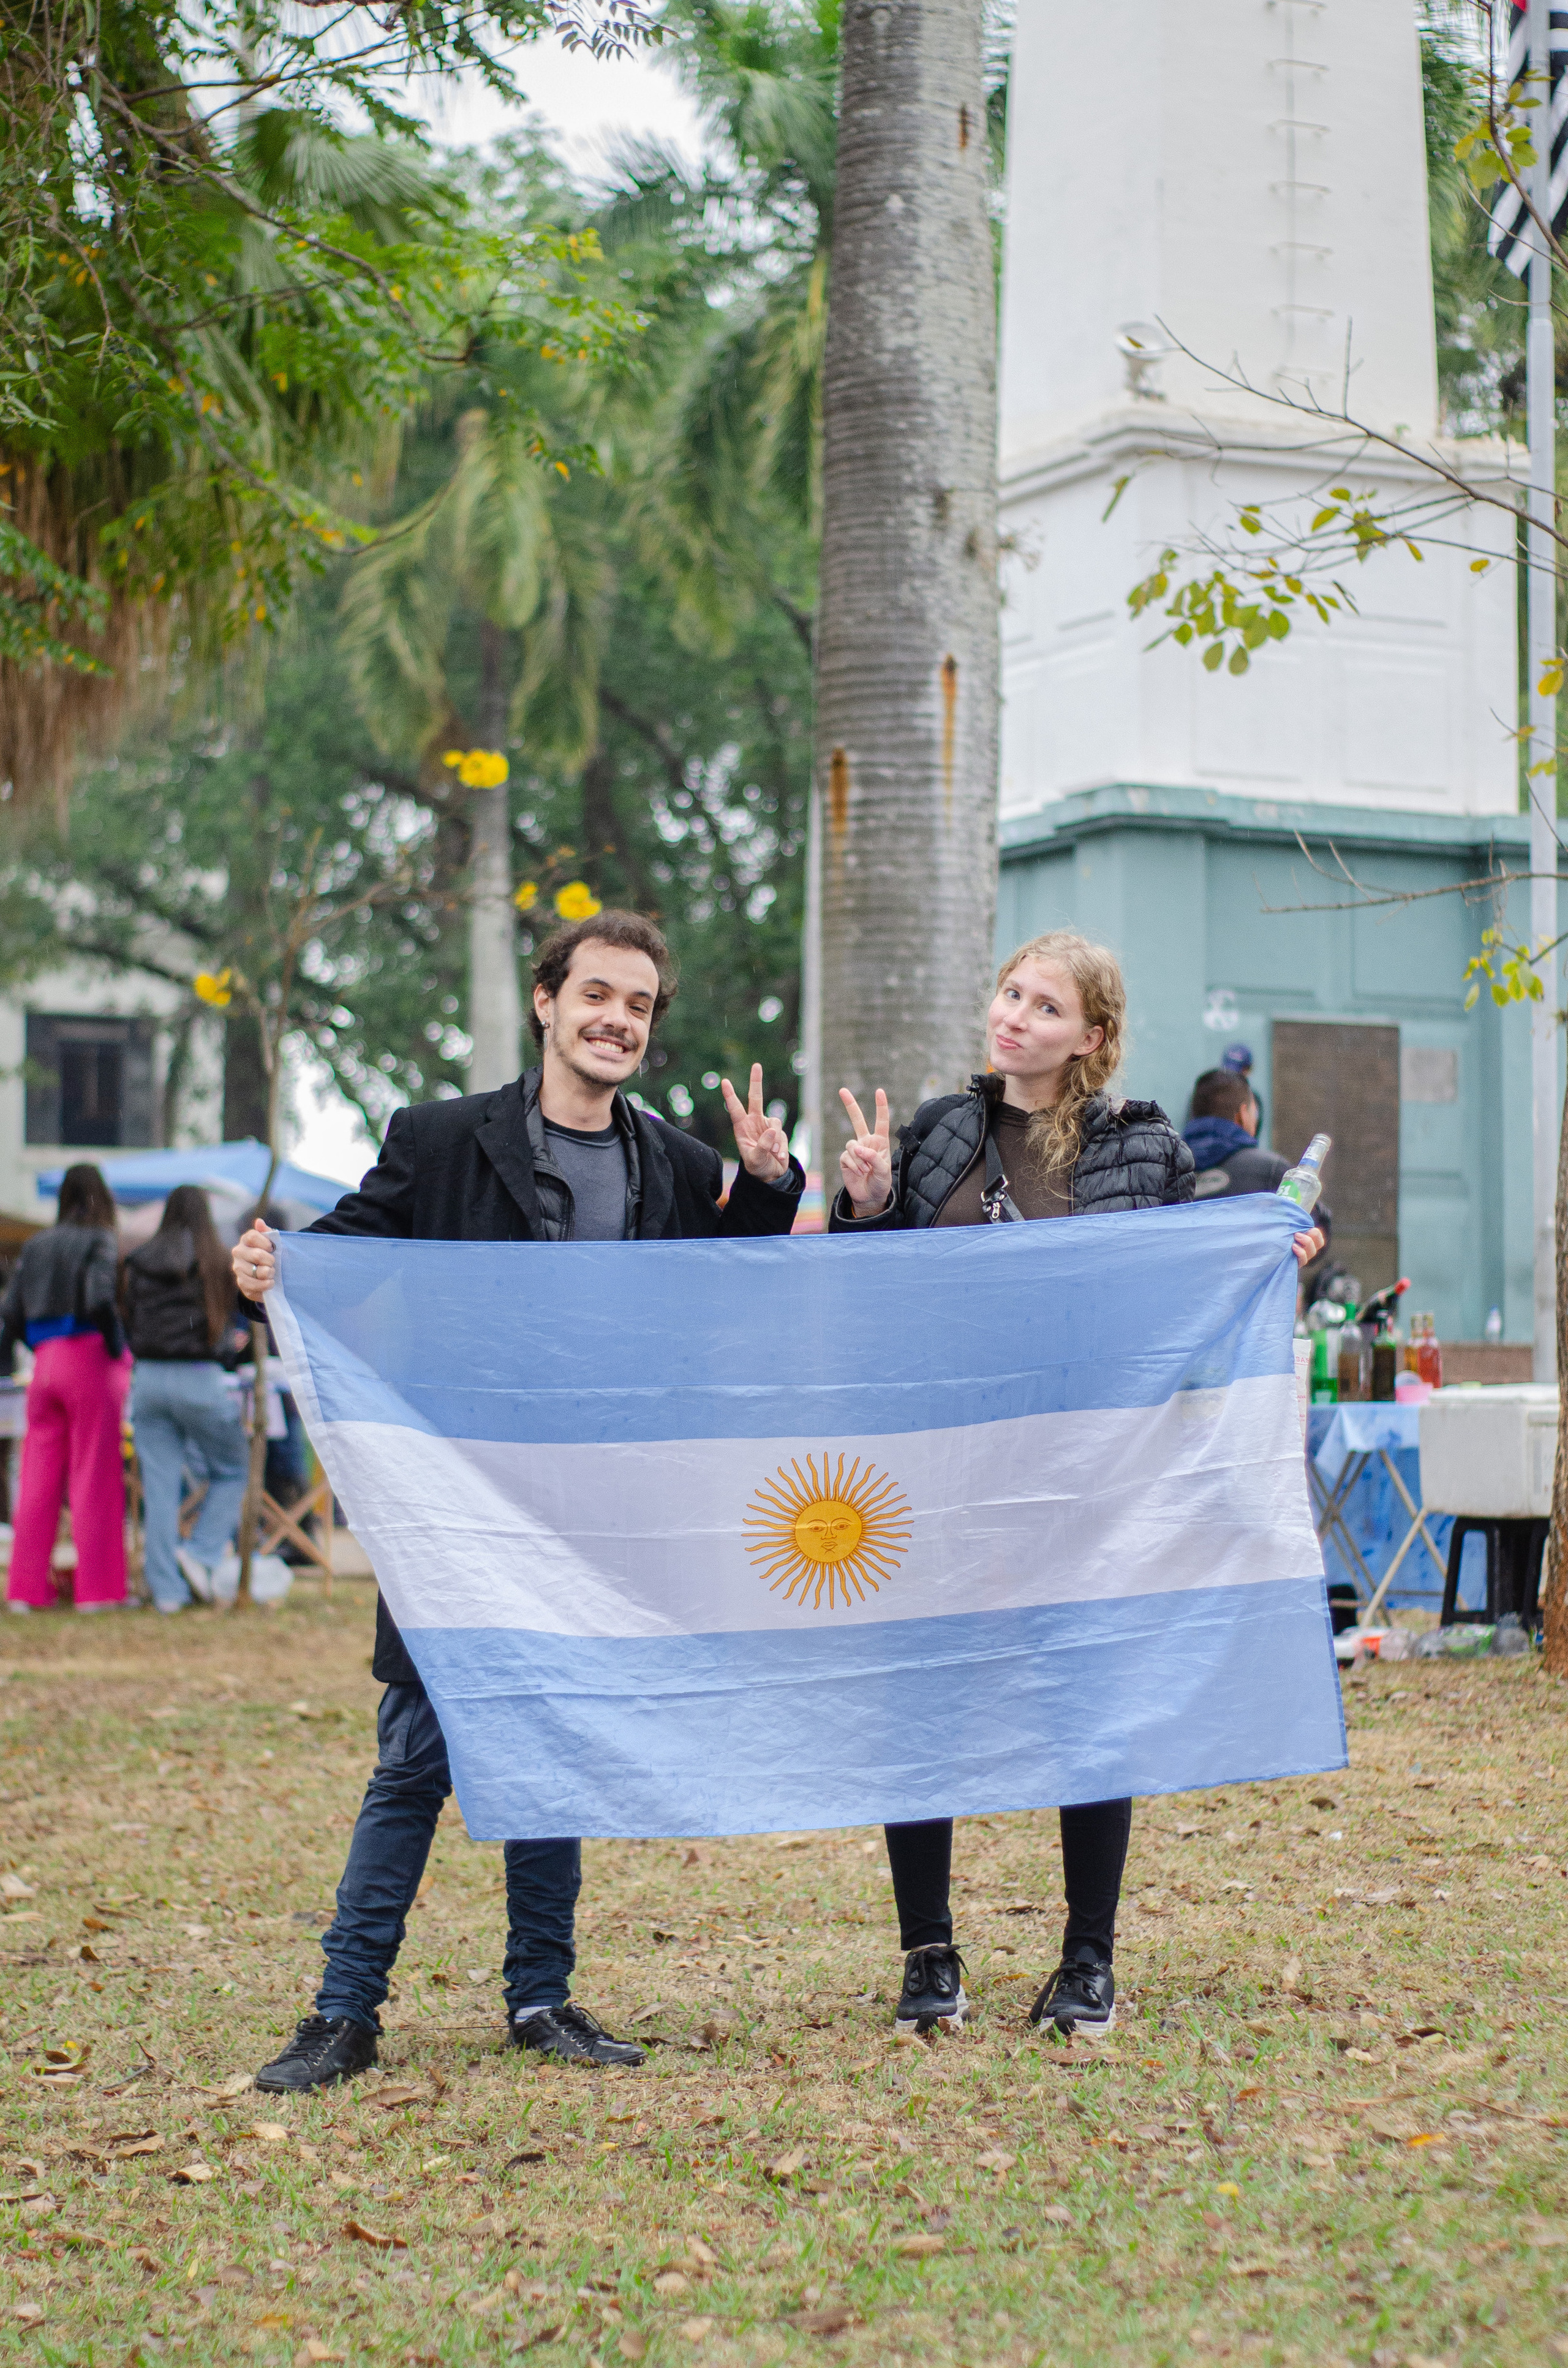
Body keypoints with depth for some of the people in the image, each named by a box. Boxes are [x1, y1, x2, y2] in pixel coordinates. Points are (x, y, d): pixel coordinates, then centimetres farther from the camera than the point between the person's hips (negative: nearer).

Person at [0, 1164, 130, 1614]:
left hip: (46, 1361, 5)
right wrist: (119, 1349, -7)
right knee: (94, 1475, -1)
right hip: (90, 1358, -5)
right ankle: (96, 1588, -1)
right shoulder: (99, 1241, -5)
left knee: (38, 1477, 7)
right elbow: (100, 1299, -19)